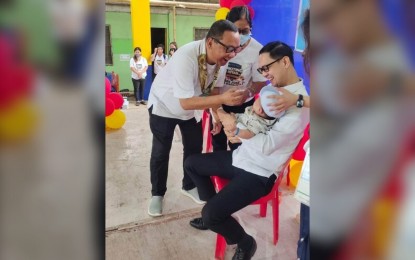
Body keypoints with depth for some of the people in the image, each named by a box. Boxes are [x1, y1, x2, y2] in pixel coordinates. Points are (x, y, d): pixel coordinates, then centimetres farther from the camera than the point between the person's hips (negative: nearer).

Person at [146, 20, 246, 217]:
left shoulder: (221, 59, -20)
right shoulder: (186, 57, -38)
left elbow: (212, 91, -8)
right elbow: (185, 102, -39)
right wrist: (222, 99, -48)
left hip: (192, 106, 5)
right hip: (164, 106, -5)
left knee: (194, 148, 11)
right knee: (160, 152, 5)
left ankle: (189, 186, 35)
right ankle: (157, 194, 27)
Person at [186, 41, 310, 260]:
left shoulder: (299, 102, -22)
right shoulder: (272, 89, 6)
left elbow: (267, 145, -29)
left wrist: (234, 125, -20)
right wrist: (232, 123, -11)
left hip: (259, 173, -9)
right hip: (241, 156, 9)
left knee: (212, 214, -20)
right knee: (191, 163, 16)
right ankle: (217, 214, 29)